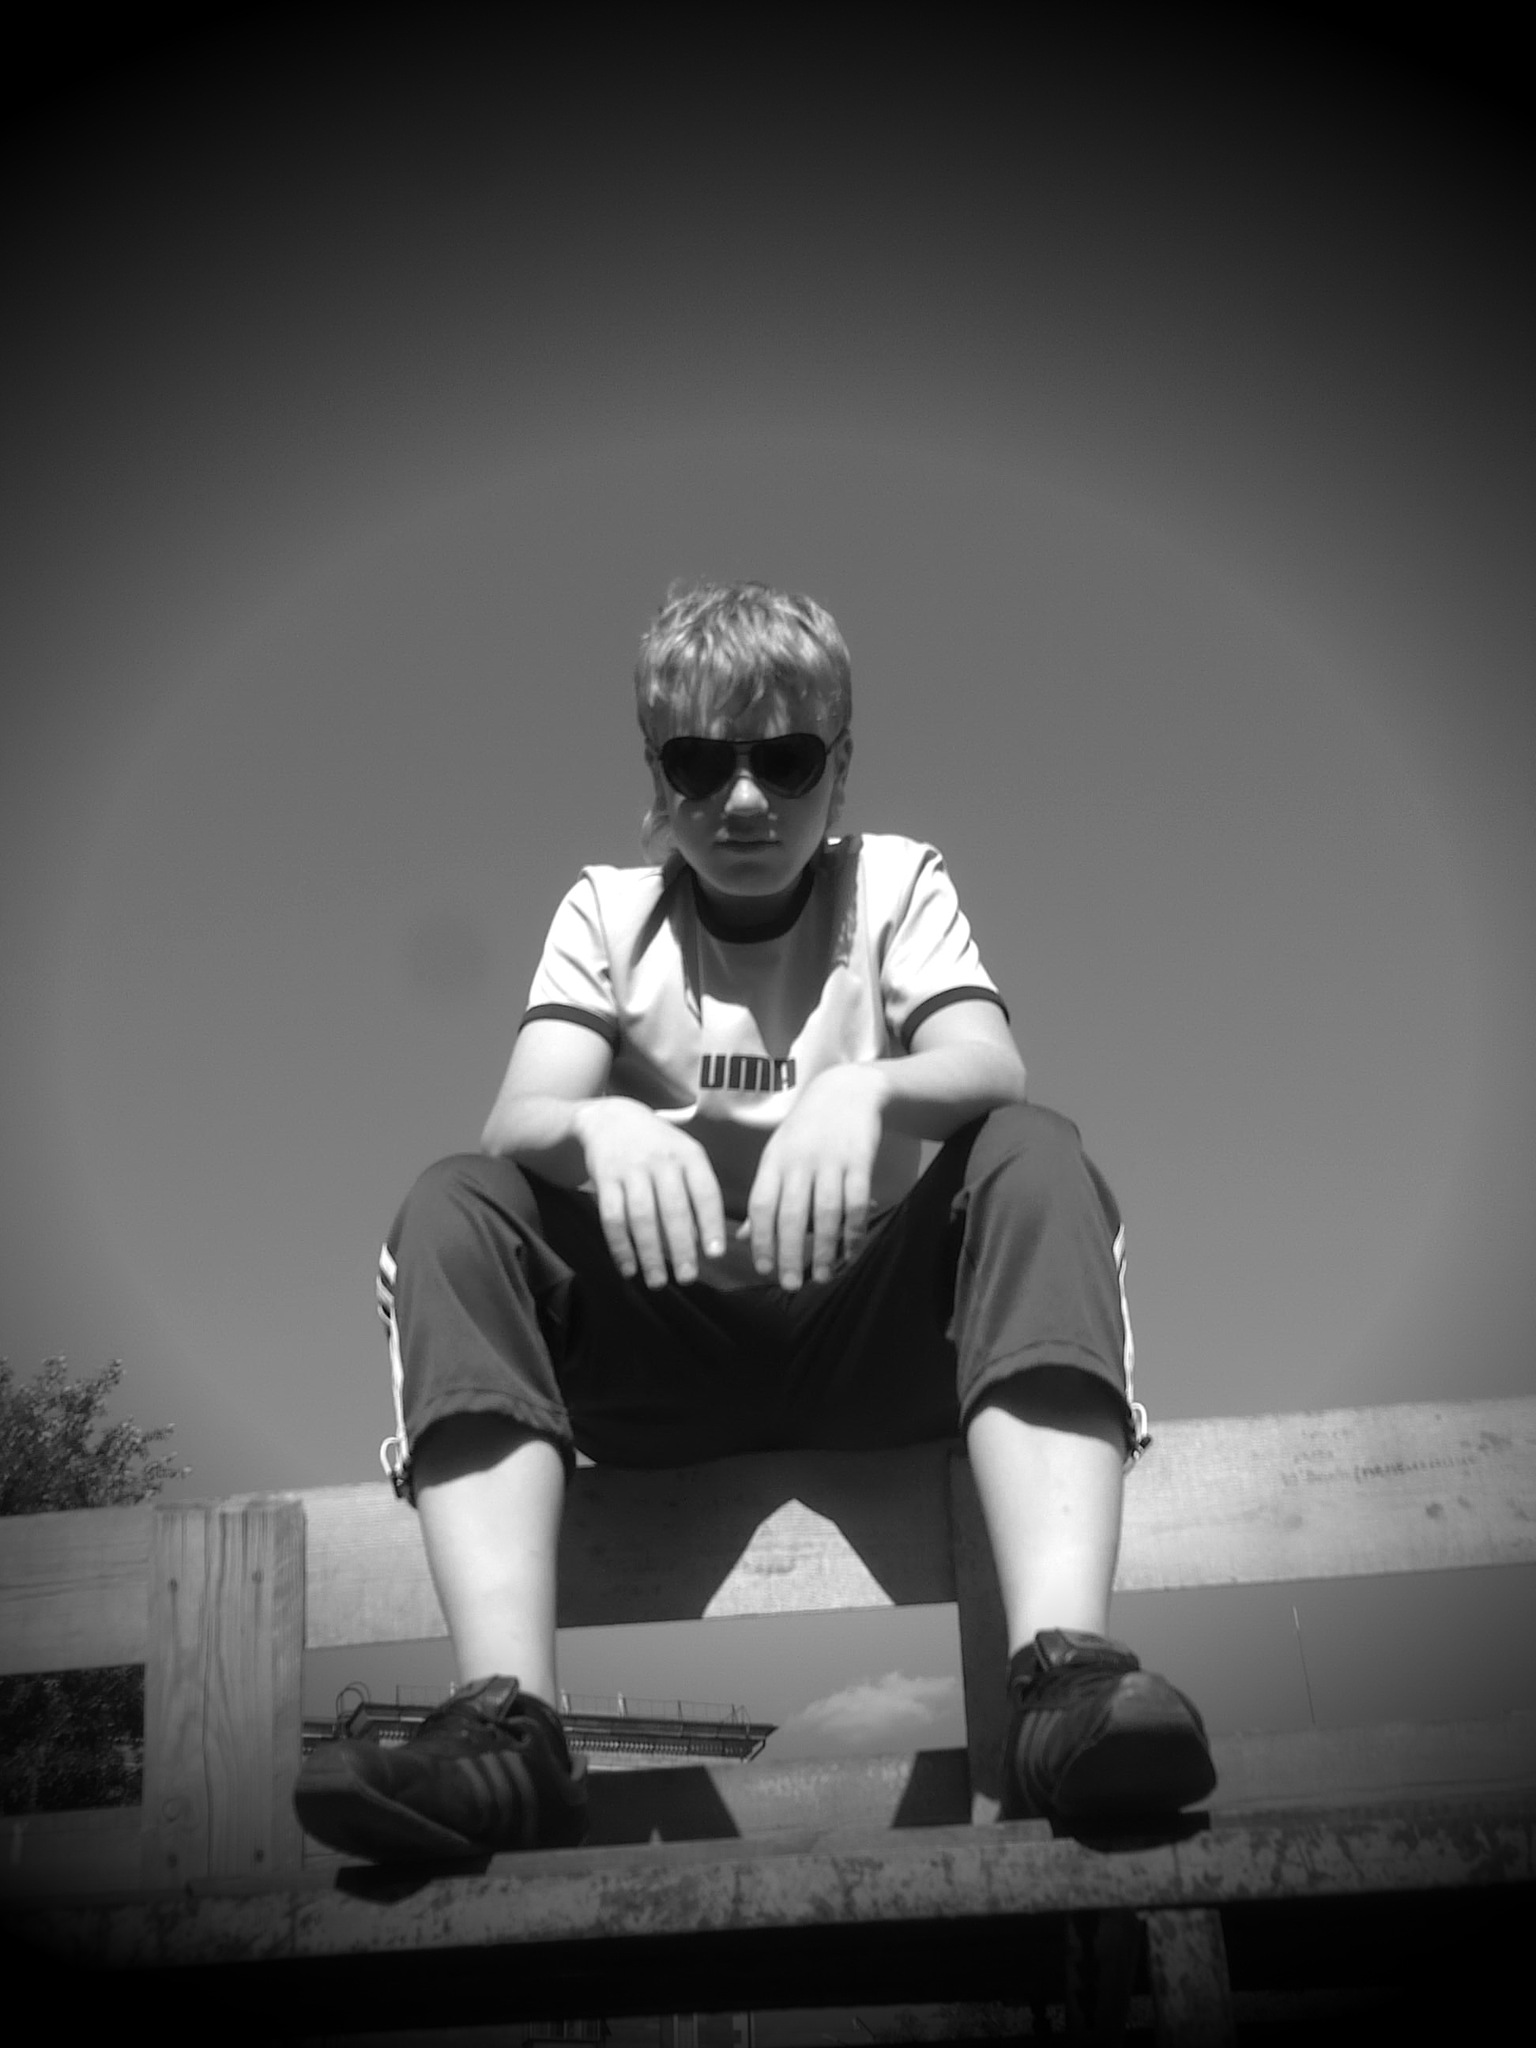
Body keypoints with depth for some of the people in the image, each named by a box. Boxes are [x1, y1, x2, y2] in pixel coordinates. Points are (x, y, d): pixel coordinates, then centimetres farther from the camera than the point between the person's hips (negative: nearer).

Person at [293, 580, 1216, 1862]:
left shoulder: (895, 882, 9)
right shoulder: (608, 908, 11)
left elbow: (991, 1067, -11)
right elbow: (520, 1121, -7)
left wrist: (866, 1091, -35)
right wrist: (602, 1128, -33)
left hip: (875, 1324, -1)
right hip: (664, 1340, 1)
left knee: (1033, 1154, -26)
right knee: (452, 1209, -22)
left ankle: (1067, 1664, -42)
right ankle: (508, 1718, -36)